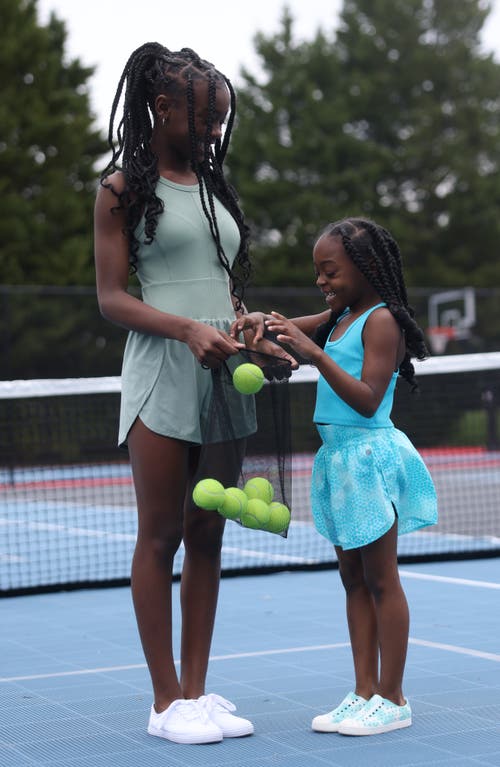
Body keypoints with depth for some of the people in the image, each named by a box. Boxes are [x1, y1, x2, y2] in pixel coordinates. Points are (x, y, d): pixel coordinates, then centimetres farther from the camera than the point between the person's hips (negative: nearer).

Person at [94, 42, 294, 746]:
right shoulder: (123, 187, 0)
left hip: (223, 374, 6)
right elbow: (111, 298, -6)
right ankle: (167, 701, 4)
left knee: (207, 537, 7)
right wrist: (189, 329, -19)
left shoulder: (216, 187, 18)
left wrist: (254, 332, 3)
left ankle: (197, 689, 14)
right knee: (160, 536, -2)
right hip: (163, 375, -6)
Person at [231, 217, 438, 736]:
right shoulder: (340, 318, 13)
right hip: (339, 457, 9)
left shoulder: (381, 321, -12)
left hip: (369, 456, -9)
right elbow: (288, 330, 23)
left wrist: (315, 354, -27)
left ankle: (392, 699, 3)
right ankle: (364, 694, 13)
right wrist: (263, 321, -1)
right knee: (354, 580, 9)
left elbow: (368, 401, -20)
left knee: (381, 581, -3)